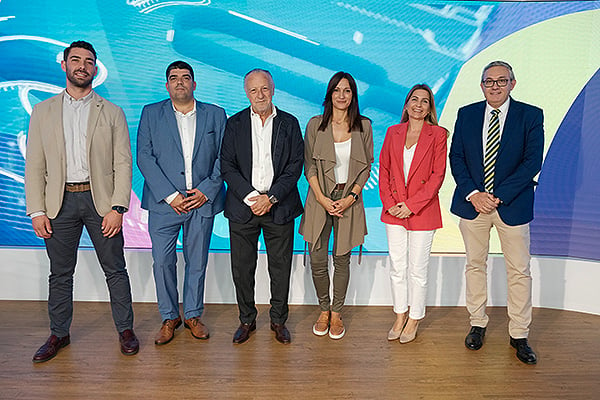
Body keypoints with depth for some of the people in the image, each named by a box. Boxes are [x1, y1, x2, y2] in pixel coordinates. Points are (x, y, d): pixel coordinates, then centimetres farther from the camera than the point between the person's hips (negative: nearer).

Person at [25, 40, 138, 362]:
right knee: (60, 274, 12)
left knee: (115, 270, 5)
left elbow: (123, 164, -1)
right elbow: (34, 166, 6)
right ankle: (59, 334, 28)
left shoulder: (112, 113, 5)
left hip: (100, 200, -1)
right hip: (59, 202, 2)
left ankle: (125, 329, 20)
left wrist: (118, 207, -10)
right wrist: (36, 210, -2)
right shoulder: (43, 112, 9)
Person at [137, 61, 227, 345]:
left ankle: (193, 315, 27)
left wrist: (206, 190, -9)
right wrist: (169, 195, -12)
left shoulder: (215, 115, 8)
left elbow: (224, 157, 3)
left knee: (197, 262, 9)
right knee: (162, 262, 2)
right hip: (164, 202, 0)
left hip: (202, 201, 1)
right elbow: (144, 157, -2)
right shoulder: (151, 113, 6)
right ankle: (169, 317, 22)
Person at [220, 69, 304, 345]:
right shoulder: (234, 124, 5)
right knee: (242, 268, 8)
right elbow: (227, 166, -1)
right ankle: (247, 320, 27)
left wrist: (271, 198, -12)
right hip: (242, 207, 1)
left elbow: (295, 167, -2)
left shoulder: (289, 123, 5)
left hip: (279, 208, 0)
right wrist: (250, 196, -13)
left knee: (280, 268, 8)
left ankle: (278, 320, 26)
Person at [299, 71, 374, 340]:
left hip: (349, 200, 0)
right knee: (317, 261, 1)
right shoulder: (315, 124, 2)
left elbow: (366, 166, 5)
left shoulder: (363, 126, 4)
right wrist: (323, 199, -9)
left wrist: (350, 197, -7)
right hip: (320, 199, 0)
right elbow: (309, 166, 1)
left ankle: (337, 312, 24)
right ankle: (324, 310, 24)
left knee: (342, 259, 8)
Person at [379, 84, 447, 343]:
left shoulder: (437, 134, -2)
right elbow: (383, 169, 7)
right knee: (397, 267, 11)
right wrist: (389, 202, -6)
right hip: (394, 211, 3)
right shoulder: (393, 132, 7)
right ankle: (400, 317, 27)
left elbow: (438, 175, -7)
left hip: (422, 211, -3)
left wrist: (412, 205, -13)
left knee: (417, 268, 6)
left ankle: (414, 319, 24)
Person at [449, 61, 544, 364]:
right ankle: (477, 324, 28)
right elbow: (456, 157, 2)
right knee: (475, 265, 12)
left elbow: (533, 161, -8)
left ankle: (519, 335, 20)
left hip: (512, 205, -2)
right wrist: (473, 194, -10)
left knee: (519, 271, 5)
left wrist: (498, 196, -15)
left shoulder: (531, 116, -1)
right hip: (472, 202, 2)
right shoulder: (466, 114, 6)